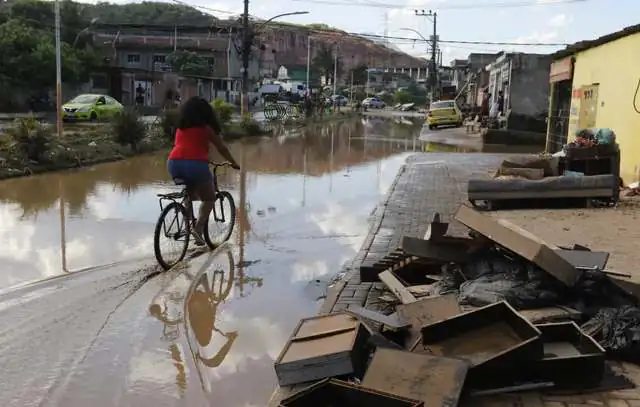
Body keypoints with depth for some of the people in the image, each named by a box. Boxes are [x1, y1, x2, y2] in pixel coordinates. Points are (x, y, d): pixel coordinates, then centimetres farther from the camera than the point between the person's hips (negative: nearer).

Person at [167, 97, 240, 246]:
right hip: (195, 163, -5)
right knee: (209, 198, 11)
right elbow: (222, 148, 13)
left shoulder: (180, 127, 24)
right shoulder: (206, 127, 10)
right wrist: (234, 163, 26)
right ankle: (198, 228, -9)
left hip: (174, 163, 5)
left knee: (190, 194, 28)